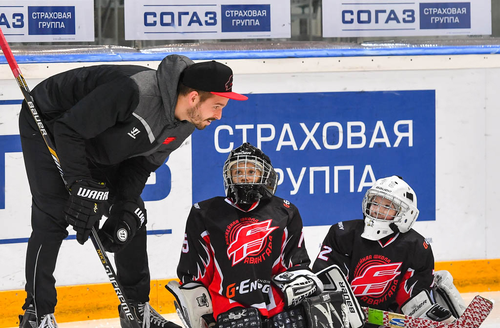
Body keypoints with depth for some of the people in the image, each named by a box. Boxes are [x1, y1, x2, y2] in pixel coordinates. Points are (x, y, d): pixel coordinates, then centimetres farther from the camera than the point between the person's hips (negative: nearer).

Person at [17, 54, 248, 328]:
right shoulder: (135, 92, -40)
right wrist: (81, 186, -31)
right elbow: (68, 130, -33)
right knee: (53, 217, -16)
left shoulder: (185, 125, -13)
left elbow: (142, 163, -3)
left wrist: (126, 208, -16)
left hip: (98, 143, 8)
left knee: (133, 216, 3)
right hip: (47, 126, -8)